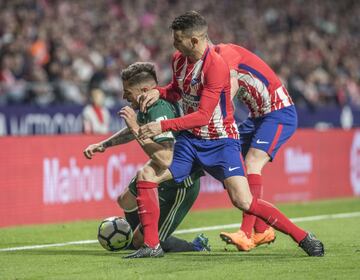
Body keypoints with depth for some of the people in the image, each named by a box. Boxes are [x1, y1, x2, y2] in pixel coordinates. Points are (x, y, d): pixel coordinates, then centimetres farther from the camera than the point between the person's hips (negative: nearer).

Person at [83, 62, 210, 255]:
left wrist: (136, 129, -38)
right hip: (164, 177, 10)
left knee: (141, 241, -5)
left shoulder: (160, 112, -32)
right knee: (126, 201, 29)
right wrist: (103, 145, 19)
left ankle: (196, 247, 7)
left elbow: (165, 160, -43)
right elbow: (132, 131, 23)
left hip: (181, 186, -10)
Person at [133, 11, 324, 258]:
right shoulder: (179, 59, 1)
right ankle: (151, 245, 3)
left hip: (221, 142, -7)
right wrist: (158, 92, -1)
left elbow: (202, 116, -26)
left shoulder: (216, 66, -23)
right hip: (189, 139, 7)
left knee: (243, 200, -21)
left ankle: (304, 238, -10)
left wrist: (163, 126, -29)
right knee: (145, 177, -7)